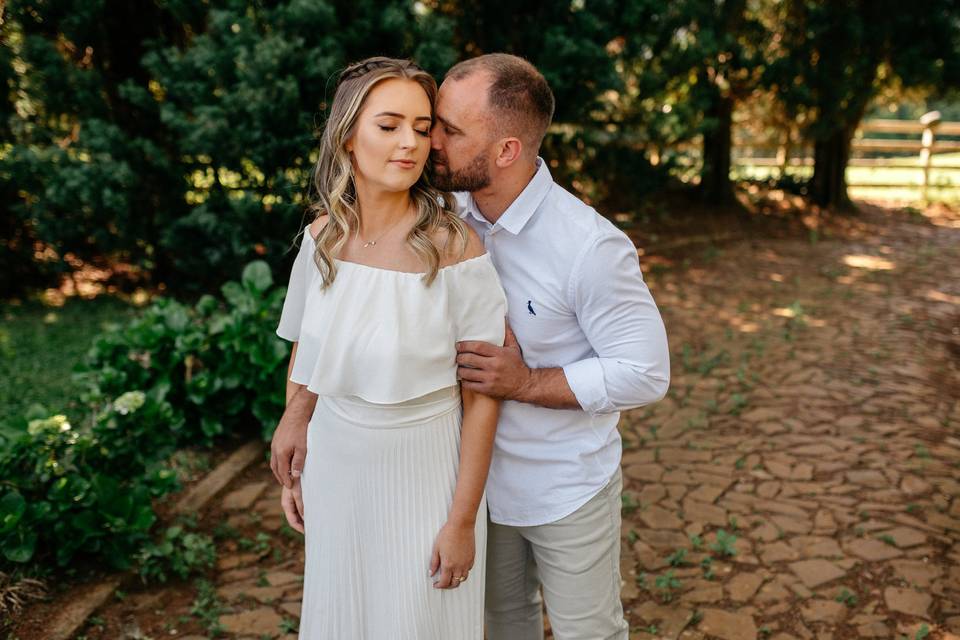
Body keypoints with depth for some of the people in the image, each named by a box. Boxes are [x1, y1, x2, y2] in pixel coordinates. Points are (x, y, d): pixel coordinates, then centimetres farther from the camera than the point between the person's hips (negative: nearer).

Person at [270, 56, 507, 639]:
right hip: (336, 468, 4)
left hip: (424, 474, -4)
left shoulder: (455, 249, -21)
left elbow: (481, 399, -15)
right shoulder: (323, 237, -7)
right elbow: (305, 357, 6)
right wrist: (291, 469, 10)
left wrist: (463, 521, -12)